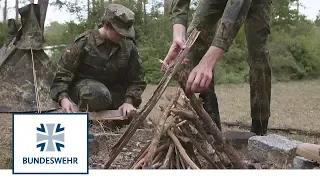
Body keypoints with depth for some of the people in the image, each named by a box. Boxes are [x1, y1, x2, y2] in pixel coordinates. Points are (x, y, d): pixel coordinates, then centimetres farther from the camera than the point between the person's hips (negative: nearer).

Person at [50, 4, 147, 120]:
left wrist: (129, 102, -18)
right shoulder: (84, 42, -14)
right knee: (98, 95, -38)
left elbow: (136, 80, 0)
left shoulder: (129, 46, -5)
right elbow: (64, 72, -14)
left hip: (115, 91, 4)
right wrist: (63, 98, -31)